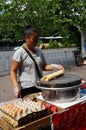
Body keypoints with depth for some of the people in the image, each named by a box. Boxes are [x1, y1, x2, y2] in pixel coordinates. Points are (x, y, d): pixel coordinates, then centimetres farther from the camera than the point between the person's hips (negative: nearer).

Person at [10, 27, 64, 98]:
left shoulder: (39, 51, 9)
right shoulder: (20, 52, -7)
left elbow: (44, 66, 14)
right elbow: (13, 71, -7)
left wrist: (54, 66, -4)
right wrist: (16, 86, -19)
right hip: (27, 89, -5)